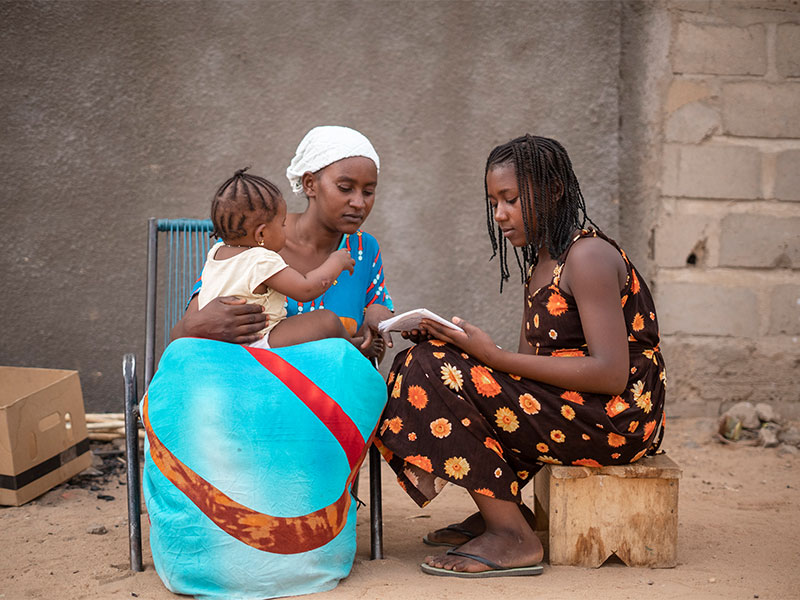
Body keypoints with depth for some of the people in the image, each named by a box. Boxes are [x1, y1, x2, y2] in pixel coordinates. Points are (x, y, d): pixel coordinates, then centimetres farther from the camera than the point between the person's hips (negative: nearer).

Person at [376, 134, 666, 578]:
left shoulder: (589, 255, -13)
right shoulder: (540, 264, 17)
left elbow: (611, 373, -22)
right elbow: (529, 362, 8)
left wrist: (494, 356, -24)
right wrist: (441, 339, -7)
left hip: (615, 416, -10)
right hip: (565, 405, 10)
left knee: (440, 372, -19)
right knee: (432, 358, 7)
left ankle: (513, 538, -15)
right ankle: (498, 510, 5)